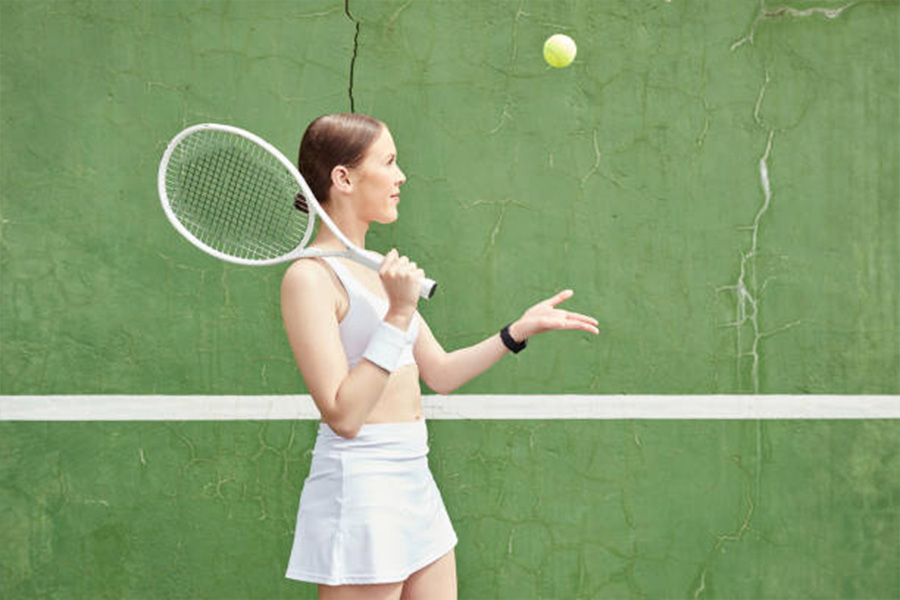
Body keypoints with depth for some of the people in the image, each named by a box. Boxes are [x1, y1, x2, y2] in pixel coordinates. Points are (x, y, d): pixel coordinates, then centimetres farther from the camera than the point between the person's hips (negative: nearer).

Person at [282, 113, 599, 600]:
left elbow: (439, 373, 20)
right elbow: (342, 415, -22)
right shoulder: (309, 277, -14)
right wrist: (399, 314, -24)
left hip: (415, 483, 9)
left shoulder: (376, 269, 14)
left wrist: (521, 330, 15)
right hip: (359, 487, -9)